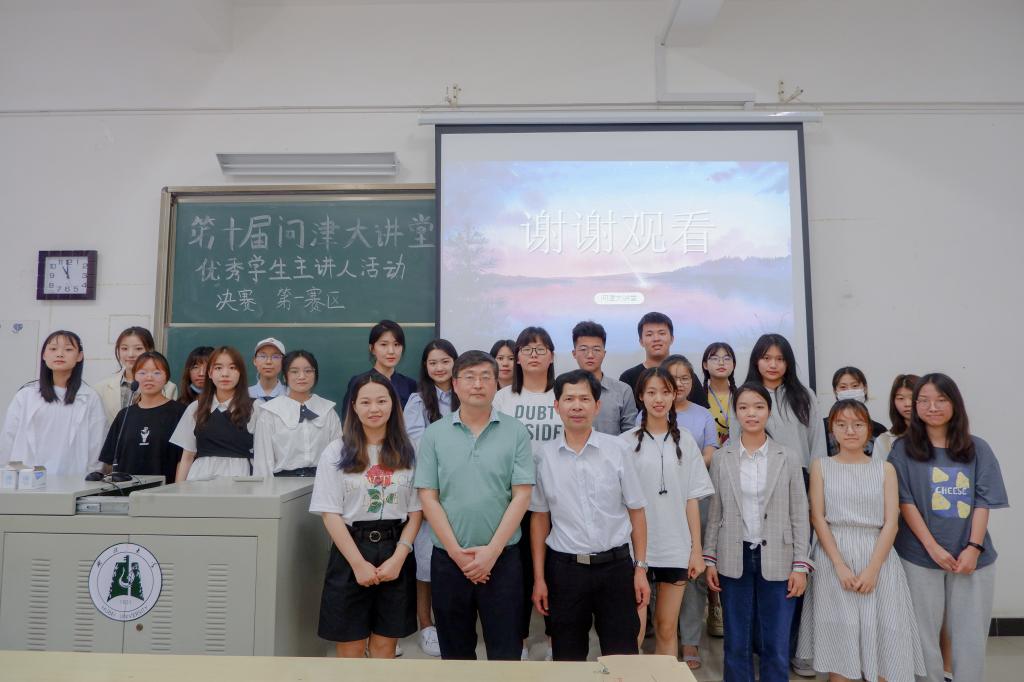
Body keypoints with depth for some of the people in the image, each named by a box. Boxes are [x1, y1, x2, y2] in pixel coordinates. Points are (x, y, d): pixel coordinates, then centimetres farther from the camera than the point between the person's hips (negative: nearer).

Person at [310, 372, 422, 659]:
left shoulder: (408, 452, 3)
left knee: (385, 646, 10)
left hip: (395, 553, 2)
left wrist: (398, 558, -9)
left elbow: (415, 511, 4)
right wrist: (359, 563, -11)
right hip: (350, 552, -1)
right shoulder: (336, 452, -2)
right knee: (351, 648, 6)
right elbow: (330, 514, -5)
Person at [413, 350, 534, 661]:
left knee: (506, 650, 8)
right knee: (455, 650, 16)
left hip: (502, 557, -1)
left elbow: (522, 496, -5)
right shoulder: (434, 434, 0)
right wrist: (457, 552, -9)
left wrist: (492, 551, -11)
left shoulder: (516, 432, -2)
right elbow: (428, 498, -2)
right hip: (448, 558, 1)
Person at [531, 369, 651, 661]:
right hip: (564, 569, 1)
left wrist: (641, 568, 0)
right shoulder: (544, 456, -2)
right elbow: (539, 518, 4)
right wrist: (539, 577, 3)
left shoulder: (617, 450, -4)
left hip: (615, 566, 0)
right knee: (567, 658, 14)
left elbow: (636, 512, 2)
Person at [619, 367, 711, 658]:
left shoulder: (685, 441, 4)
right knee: (633, 629, -1)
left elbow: (692, 499, 5)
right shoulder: (627, 442, -3)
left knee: (667, 628, 11)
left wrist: (697, 549, 2)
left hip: (676, 547, 2)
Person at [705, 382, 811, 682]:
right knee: (736, 644, 11)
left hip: (776, 560, 0)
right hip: (734, 559, 1)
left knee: (777, 646, 6)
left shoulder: (789, 458, 0)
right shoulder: (721, 458, 2)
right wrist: (709, 559, 1)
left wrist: (800, 565, -4)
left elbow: (799, 515, 0)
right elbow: (714, 514, 4)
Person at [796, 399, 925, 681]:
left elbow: (891, 522, -1)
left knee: (882, 633, 2)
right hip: (833, 557, -1)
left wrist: (872, 569, -12)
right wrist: (840, 565, -12)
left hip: (877, 556, 1)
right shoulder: (820, 466, 4)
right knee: (839, 634, 2)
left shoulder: (885, 469, 6)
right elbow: (818, 518, -2)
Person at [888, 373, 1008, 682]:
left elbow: (983, 502, 0)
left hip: (972, 556, 2)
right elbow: (905, 502, -5)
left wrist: (973, 548, -10)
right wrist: (933, 547, -12)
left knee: (971, 636, 7)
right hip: (920, 557, -1)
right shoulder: (903, 449, -1)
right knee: (924, 634, 6)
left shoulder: (977, 449, 5)